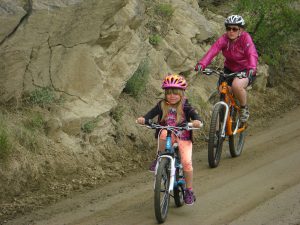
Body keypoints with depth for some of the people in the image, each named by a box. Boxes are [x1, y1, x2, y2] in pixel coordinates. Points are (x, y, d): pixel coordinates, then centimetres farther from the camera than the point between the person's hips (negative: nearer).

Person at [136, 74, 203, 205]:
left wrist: (197, 122, -41)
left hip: (183, 137, -1)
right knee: (164, 133, -36)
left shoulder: (185, 107, -5)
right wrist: (143, 119, -33)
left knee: (186, 162, -18)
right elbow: (152, 113, -11)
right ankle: (159, 158, -17)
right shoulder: (162, 105, 0)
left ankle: (189, 191, -3)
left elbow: (195, 115, -17)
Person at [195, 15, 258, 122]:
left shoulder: (245, 38, -19)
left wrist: (252, 68, -55)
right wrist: (201, 64, -44)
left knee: (236, 85, -33)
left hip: (245, 70, -5)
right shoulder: (224, 39, -11)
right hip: (229, 69, 5)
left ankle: (244, 108, -6)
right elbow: (212, 51, -27)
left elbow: (252, 54, -34)